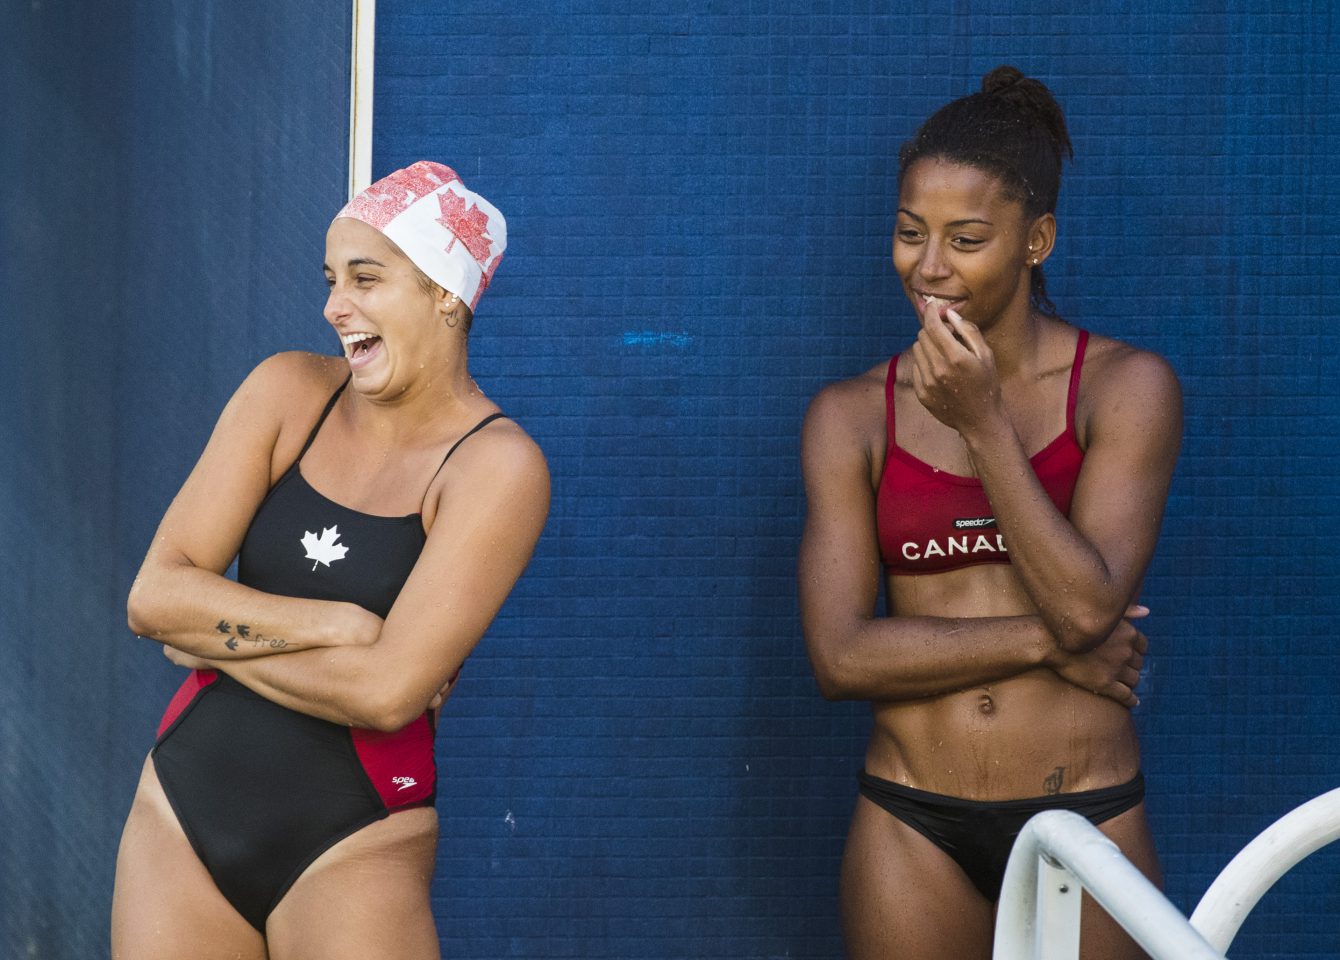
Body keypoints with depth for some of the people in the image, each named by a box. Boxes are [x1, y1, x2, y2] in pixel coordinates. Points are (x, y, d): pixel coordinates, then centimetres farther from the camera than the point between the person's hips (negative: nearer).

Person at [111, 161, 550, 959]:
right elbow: (153, 595, -6)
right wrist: (340, 624, -15)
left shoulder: (497, 466, -11)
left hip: (352, 849, -4)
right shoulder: (290, 393, 1)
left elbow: (388, 691, -20)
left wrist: (211, 639, -8)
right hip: (181, 812, 4)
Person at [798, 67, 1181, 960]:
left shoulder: (1127, 387, -2)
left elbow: (1088, 605, -14)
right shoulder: (852, 415, 3)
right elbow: (841, 655, -6)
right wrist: (1048, 642, -11)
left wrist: (983, 425, -16)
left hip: (1084, 818, -1)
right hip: (914, 827, 1)